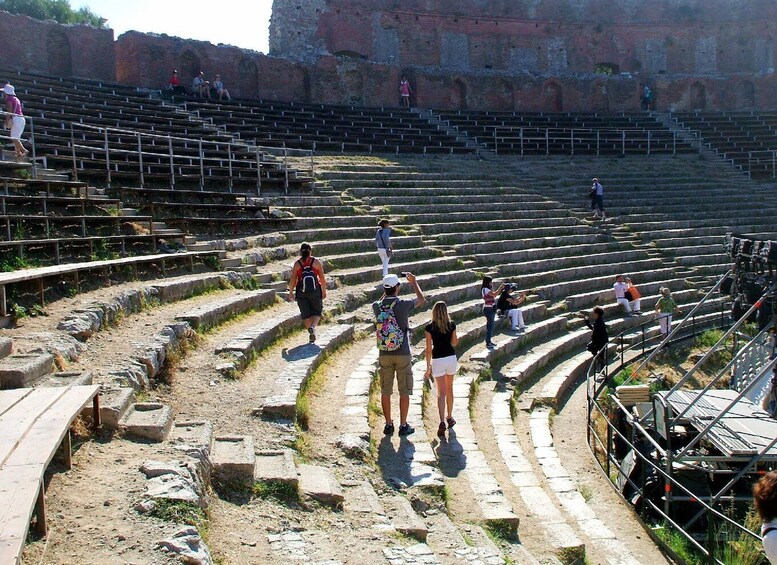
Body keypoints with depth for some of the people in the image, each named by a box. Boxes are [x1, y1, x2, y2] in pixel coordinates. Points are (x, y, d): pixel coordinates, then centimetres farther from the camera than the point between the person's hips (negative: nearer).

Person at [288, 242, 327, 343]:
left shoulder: (297, 263, -1)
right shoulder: (316, 262, -1)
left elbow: (293, 280, -2)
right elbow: (322, 278, -1)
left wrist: (291, 292, 8)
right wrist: (324, 291, 9)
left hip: (301, 293, 1)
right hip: (315, 291, -1)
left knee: (305, 314, 12)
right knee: (316, 312, 11)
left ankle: (312, 334, 13)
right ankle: (313, 326, -16)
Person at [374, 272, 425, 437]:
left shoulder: (377, 306, -5)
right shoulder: (403, 304, -13)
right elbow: (421, 299, 8)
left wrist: (387, 291, 28)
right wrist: (414, 282, 21)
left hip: (384, 354, 3)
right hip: (403, 355, -3)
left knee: (385, 391, 11)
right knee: (404, 392, 8)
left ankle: (388, 425, 17)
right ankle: (403, 426, 12)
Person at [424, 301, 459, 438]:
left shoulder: (429, 328, -10)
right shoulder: (452, 325, -3)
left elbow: (429, 349, -8)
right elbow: (454, 343, 8)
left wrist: (428, 367, -2)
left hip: (437, 360, -3)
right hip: (451, 358, 3)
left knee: (441, 393, -2)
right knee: (449, 389, 20)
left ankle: (442, 422, -17)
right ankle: (449, 418, 31)